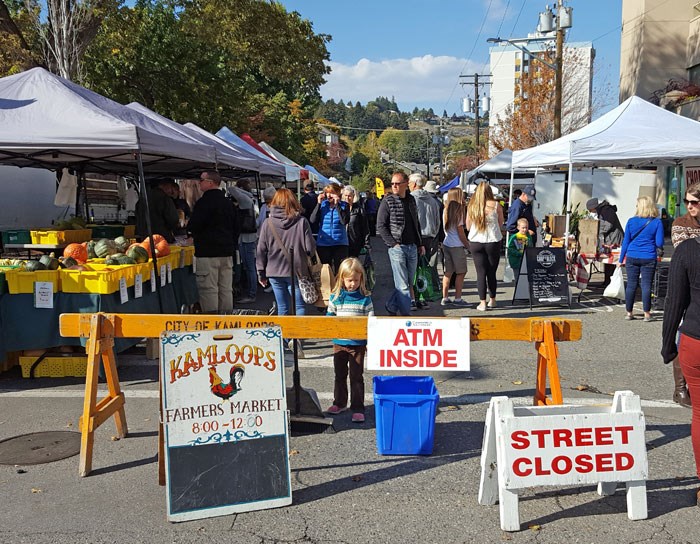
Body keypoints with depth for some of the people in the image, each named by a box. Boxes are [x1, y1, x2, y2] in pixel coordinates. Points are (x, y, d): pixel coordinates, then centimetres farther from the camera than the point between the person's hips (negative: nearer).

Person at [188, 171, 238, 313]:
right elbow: (235, 228, 19)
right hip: (227, 252, 8)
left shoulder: (204, 202, -12)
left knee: (209, 288, -6)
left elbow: (193, 226, -15)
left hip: (208, 253, -8)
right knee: (226, 288, 10)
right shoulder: (228, 202, 15)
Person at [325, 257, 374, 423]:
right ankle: (339, 402, 33)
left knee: (356, 377, 2)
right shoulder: (335, 297, 0)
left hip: (358, 343, -3)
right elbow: (329, 315, 10)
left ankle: (358, 408, 8)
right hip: (339, 342, 3)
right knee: (340, 375, 17)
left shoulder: (365, 298, -5)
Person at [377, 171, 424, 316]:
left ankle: (391, 306, 27)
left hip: (412, 247, 6)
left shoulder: (411, 200, 12)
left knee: (409, 282, 12)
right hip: (397, 248, -6)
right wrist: (393, 244, -13)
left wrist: (420, 244, 18)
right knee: (402, 285, -6)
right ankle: (406, 314, -1)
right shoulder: (387, 201, -4)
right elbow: (381, 226, -6)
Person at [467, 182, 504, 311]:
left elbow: (468, 226, 7)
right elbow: (500, 223, 7)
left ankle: (482, 303, 1)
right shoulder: (495, 206, -6)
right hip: (493, 242, -1)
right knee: (491, 272, 11)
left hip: (475, 242, 1)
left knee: (480, 273, 3)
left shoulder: (471, 206, -1)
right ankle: (492, 300, 23)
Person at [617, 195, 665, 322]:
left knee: (631, 285, 7)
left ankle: (629, 312, 13)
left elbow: (625, 241, 4)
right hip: (648, 258, -1)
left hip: (632, 258, 1)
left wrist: (621, 259, 9)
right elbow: (659, 243, -5)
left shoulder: (631, 221, 0)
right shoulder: (657, 222, -3)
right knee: (646, 285, 3)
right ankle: (647, 314, 5)